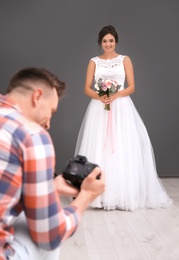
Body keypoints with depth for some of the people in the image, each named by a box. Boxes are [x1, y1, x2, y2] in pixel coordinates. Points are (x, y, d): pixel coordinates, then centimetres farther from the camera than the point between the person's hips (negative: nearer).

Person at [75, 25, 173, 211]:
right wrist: (99, 97, -15)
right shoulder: (94, 62, 11)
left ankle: (124, 194, 0)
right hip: (99, 109, 1)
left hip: (121, 108, -1)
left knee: (123, 149, -7)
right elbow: (87, 88, 5)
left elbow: (131, 87, 2)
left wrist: (116, 95, -16)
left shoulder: (125, 60, 8)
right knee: (98, 149, -4)